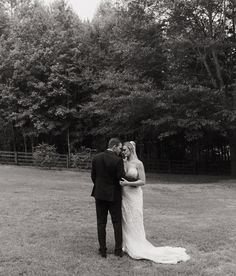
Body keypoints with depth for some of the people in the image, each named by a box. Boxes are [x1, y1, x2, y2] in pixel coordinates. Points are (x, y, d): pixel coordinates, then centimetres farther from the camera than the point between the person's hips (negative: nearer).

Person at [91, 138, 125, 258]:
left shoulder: (96, 158, -1)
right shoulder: (118, 160, -16)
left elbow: (93, 176, 5)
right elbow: (121, 178, -14)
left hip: (99, 194, 4)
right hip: (114, 195, -3)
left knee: (101, 223, 10)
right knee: (117, 222, 10)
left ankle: (102, 250, 15)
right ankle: (118, 250, 14)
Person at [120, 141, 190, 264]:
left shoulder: (138, 163, -10)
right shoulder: (123, 163, 7)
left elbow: (143, 181, -13)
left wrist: (128, 183, -20)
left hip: (134, 195, -6)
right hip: (123, 195, 6)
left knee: (134, 222, 0)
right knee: (125, 222, 10)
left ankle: (137, 248, 12)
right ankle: (128, 246, 21)